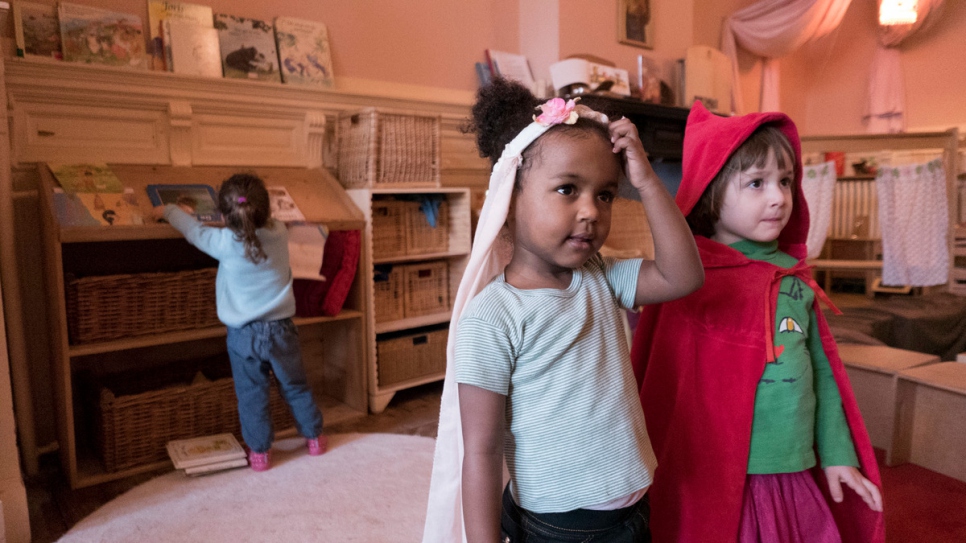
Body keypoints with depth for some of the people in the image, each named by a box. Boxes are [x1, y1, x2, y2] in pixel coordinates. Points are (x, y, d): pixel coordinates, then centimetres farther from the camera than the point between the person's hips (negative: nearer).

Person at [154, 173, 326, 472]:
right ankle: (314, 438, 30)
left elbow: (194, 229, 5)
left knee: (252, 395, 12)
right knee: (296, 387, 17)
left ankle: (260, 452, 22)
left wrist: (168, 210, 22)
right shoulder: (280, 233, -9)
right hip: (281, 327, 2)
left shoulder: (225, 243, -15)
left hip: (244, 334, -2)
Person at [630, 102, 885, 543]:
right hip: (714, 485, -5)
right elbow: (658, 389, -10)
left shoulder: (795, 277, 3)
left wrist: (837, 454, 13)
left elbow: (823, 373, 11)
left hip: (796, 477, 5)